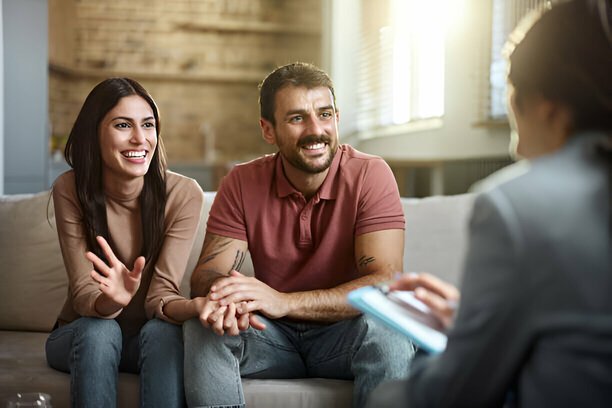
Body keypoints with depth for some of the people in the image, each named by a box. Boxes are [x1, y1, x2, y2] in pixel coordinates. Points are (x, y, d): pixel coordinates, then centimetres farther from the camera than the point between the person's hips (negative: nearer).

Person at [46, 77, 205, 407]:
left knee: (164, 330, -32)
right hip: (83, 335, 0)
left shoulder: (184, 194, -16)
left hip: (151, 337, 0)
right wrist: (109, 302, -46)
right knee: (98, 330, -32)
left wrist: (200, 307, -45)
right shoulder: (70, 191, -15)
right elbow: (83, 292, -21)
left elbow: (160, 295, -21)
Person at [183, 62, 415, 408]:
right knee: (203, 328, -25)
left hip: (344, 335, -2)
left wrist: (284, 301, -35)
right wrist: (225, 299, -35)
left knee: (385, 332, -34)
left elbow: (386, 282, -22)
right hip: (273, 337, 3)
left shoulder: (370, 175, -13)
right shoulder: (242, 184, -3)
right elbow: (207, 273, -8)